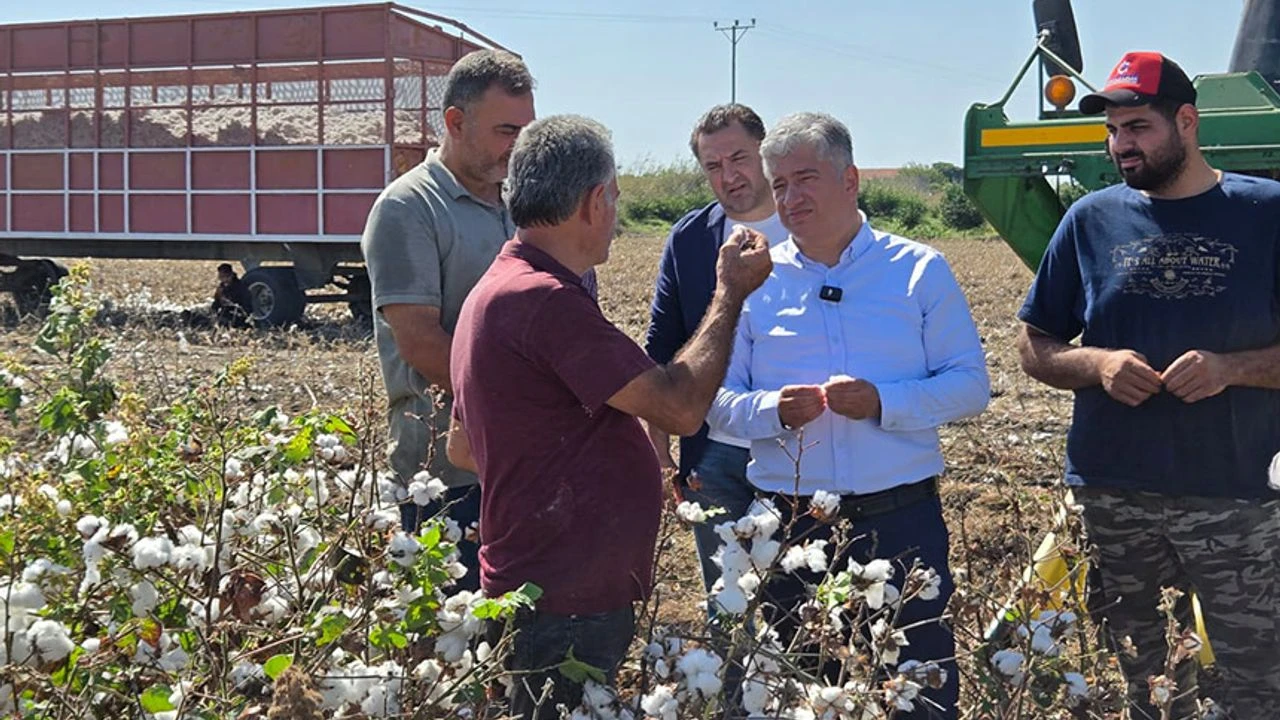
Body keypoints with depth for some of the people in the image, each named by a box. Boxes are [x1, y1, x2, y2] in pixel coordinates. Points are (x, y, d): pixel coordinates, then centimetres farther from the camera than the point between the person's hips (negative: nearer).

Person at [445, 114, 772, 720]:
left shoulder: (498, 291, 12)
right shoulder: (544, 300, -22)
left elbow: (463, 447, 19)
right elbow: (681, 407, -21)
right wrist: (731, 291, -8)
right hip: (565, 607, -10)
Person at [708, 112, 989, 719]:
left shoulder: (920, 270, 3)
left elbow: (971, 384, 0)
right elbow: (719, 401, 5)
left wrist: (884, 403, -16)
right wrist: (775, 411, -16)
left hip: (902, 520, -1)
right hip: (790, 526, 2)